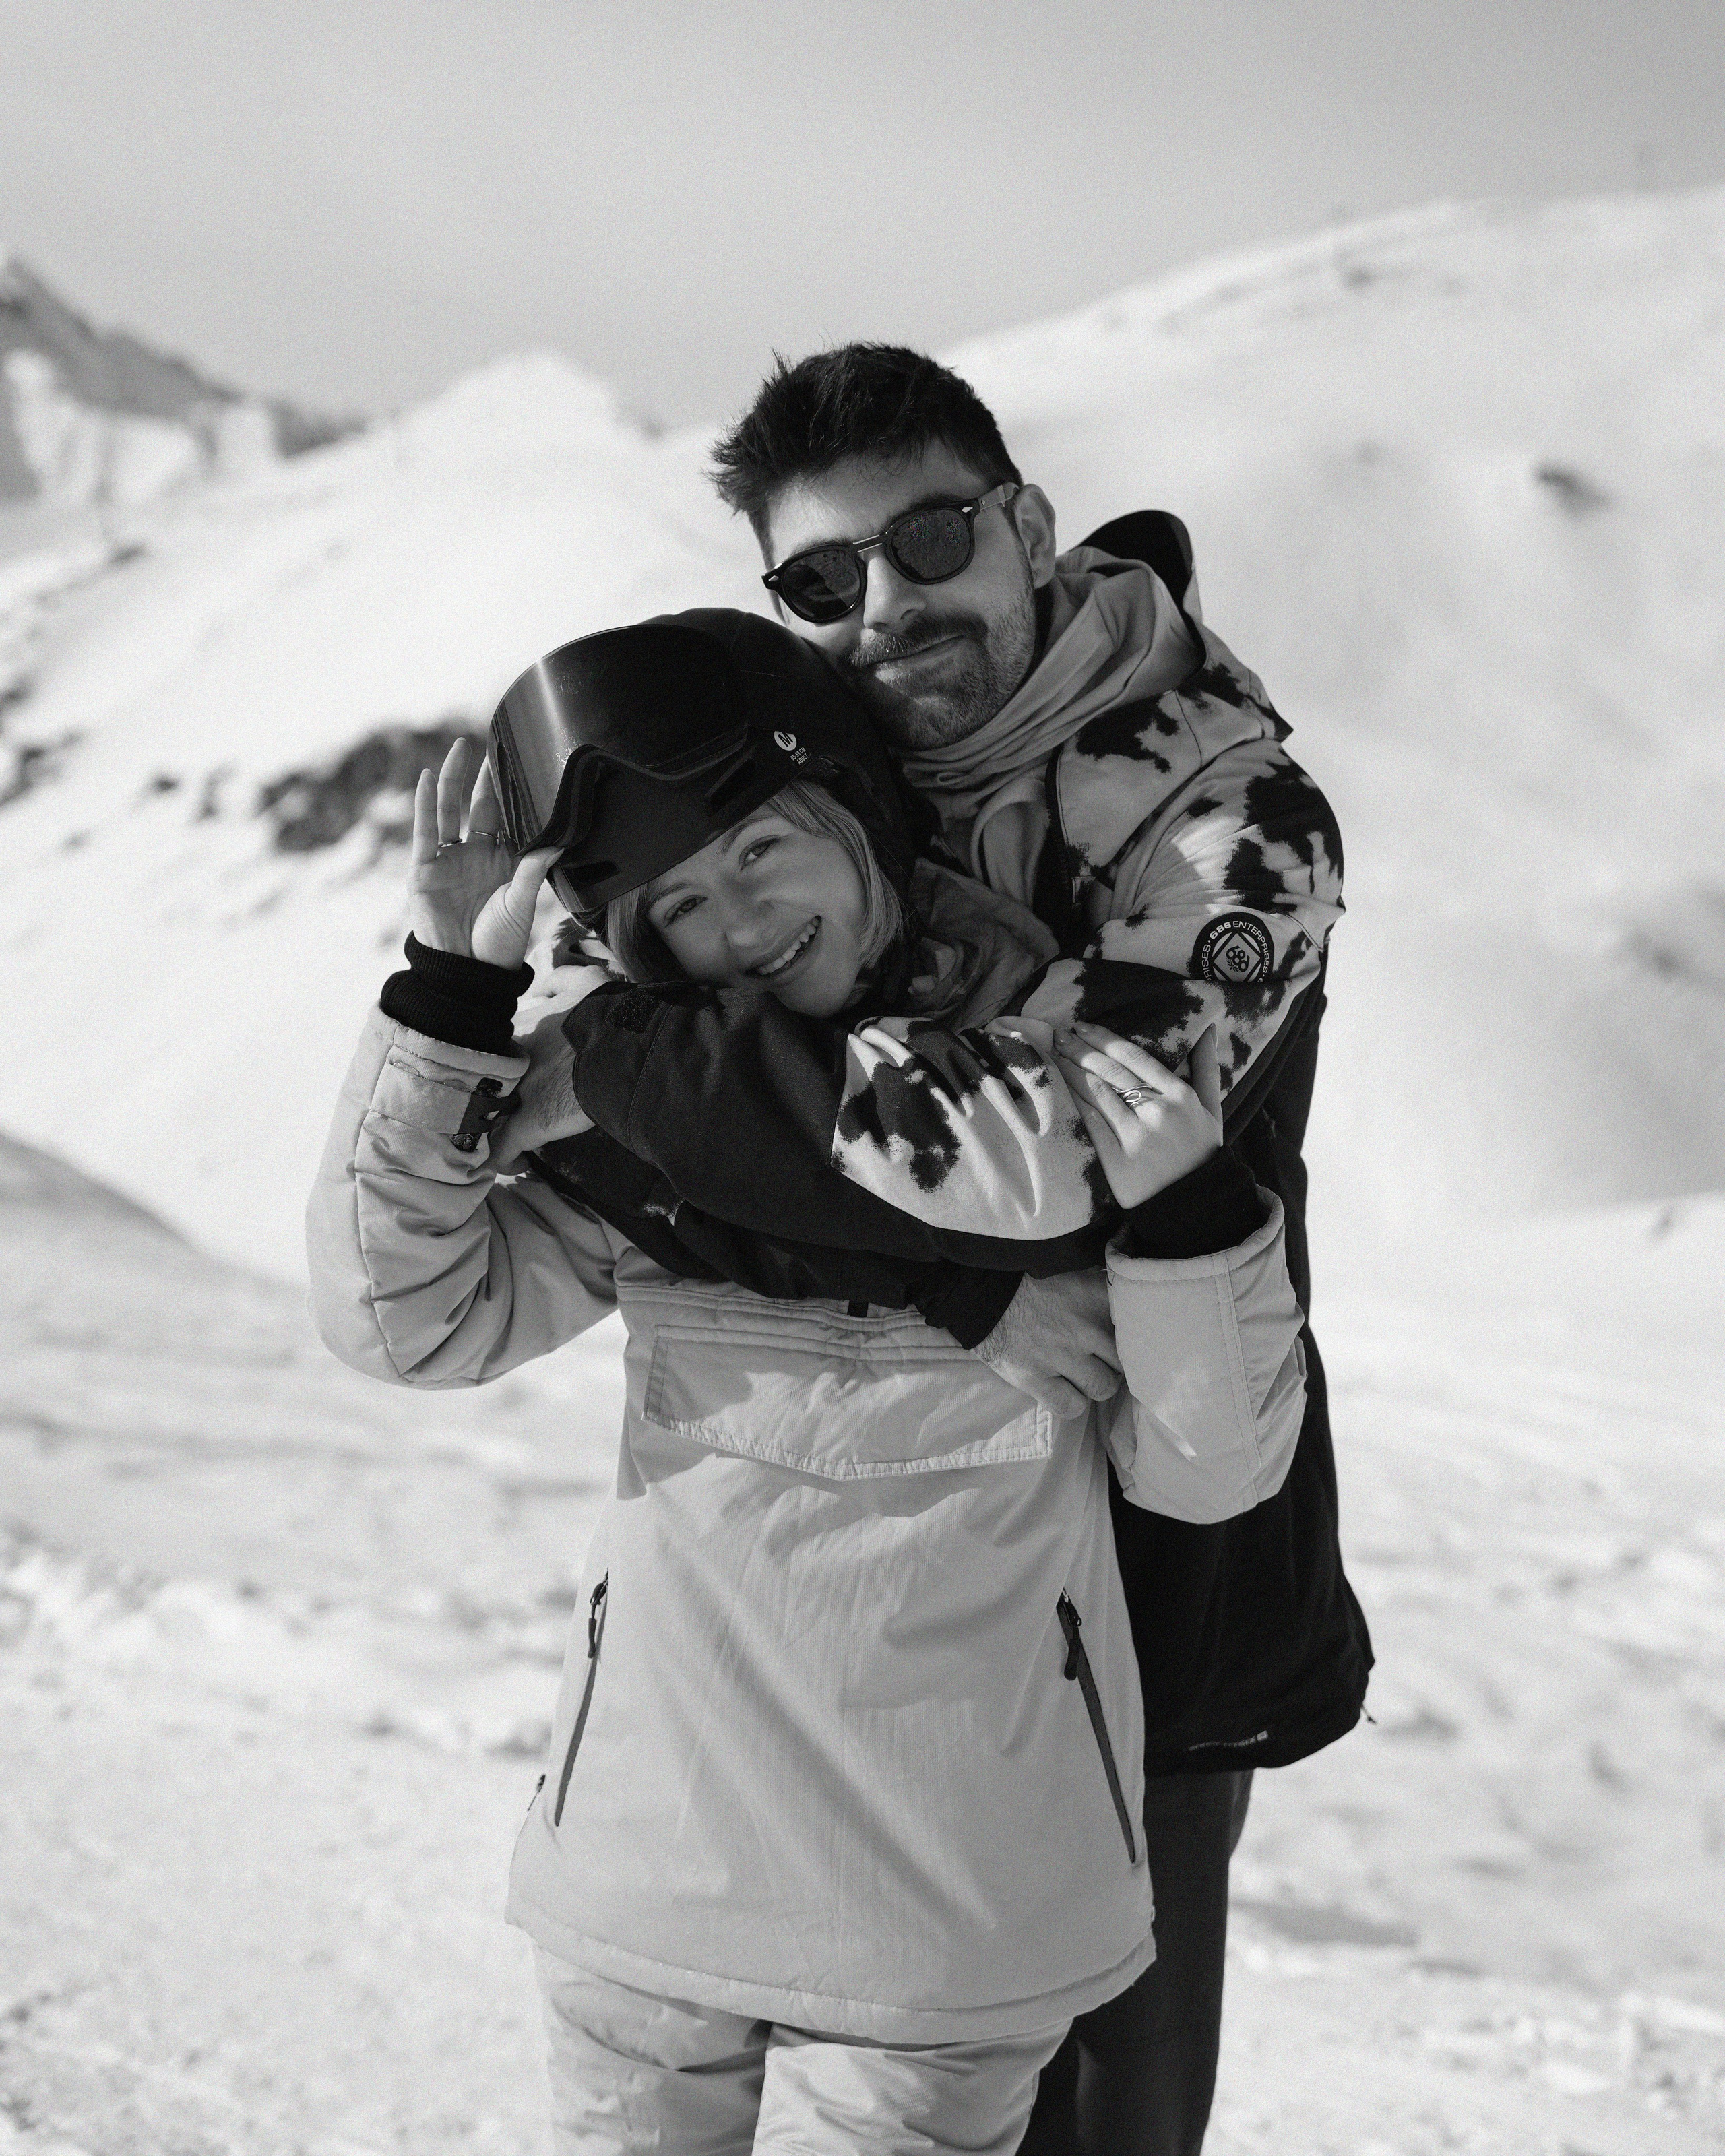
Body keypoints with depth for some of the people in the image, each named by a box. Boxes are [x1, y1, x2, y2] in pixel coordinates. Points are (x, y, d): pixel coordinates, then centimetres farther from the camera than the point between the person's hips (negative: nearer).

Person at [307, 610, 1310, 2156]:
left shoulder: (1077, 1075, -5)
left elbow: (1209, 1476, -5)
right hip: (653, 1855, 2)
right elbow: (404, 1313, -6)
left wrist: (1180, 1222, -22)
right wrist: (458, 988, -12)